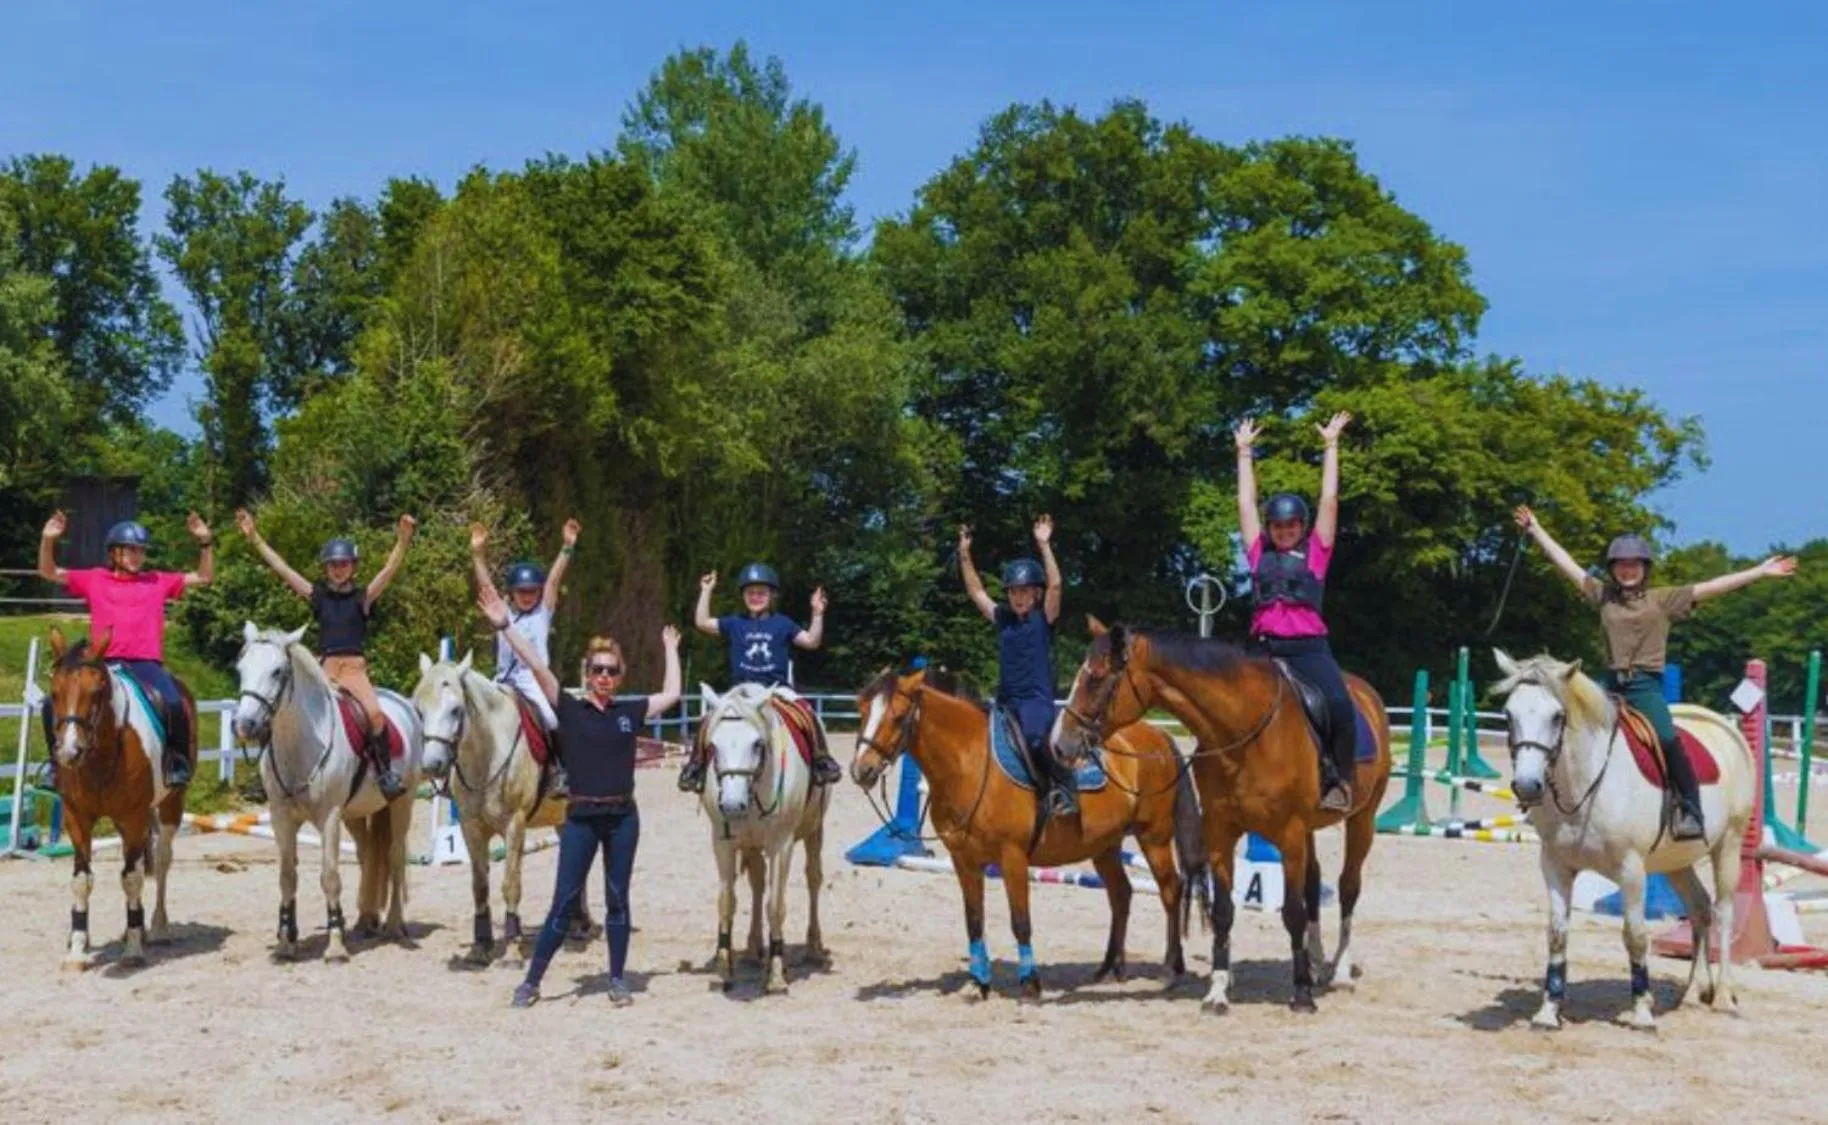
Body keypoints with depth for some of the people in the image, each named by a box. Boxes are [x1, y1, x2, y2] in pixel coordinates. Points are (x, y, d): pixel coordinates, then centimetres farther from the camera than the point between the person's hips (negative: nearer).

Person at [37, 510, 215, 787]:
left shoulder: (159, 581, 15)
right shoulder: (93, 580, 13)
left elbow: (203, 577, 18)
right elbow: (49, 573, 13)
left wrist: (205, 542, 6)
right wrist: (48, 540, -3)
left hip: (147, 664, -1)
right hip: (104, 664, 1)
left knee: (174, 703, -30)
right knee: (54, 703, -15)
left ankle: (179, 761, -7)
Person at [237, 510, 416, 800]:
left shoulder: (363, 597, 6)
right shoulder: (318, 595, 12)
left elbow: (390, 569, -7)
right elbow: (280, 567, 10)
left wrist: (402, 541, -22)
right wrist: (254, 536, 6)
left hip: (355, 668, -3)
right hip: (324, 668, 3)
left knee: (375, 713, -26)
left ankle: (386, 774, -18)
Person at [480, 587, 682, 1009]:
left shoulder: (630, 712, 7)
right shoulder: (570, 709, -1)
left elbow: (671, 694, 17)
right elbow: (536, 666, -8)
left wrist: (670, 650, 24)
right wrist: (505, 626, -15)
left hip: (623, 817, 2)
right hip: (581, 817, -2)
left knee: (617, 900, 9)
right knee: (564, 902, 1)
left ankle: (617, 980, 18)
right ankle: (532, 981, 10)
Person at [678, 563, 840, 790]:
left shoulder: (782, 623, 7)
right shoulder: (735, 623, 8)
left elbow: (812, 641, 5)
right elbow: (702, 623, 5)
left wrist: (817, 614, -6)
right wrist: (706, 592, 3)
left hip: (777, 687, -1)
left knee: (807, 715, -26)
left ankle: (821, 760, -14)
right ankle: (697, 762, -7)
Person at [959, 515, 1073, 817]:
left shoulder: (1044, 619, 0)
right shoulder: (1002, 619, 13)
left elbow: (1054, 585, -14)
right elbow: (975, 591, 17)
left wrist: (1044, 545, -19)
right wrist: (965, 554, 11)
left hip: (1037, 700, -7)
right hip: (1006, 702, 7)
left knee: (1035, 739, -33)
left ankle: (1066, 787, -21)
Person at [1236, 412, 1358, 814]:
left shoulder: (1315, 553, 14)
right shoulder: (1259, 554, 18)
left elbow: (1329, 499, 14)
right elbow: (1246, 501, 23)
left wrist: (1331, 445, 17)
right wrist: (1244, 451, 27)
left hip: (1309, 648, -2)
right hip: (1265, 650, 2)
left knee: (1339, 707, -24)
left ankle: (1337, 779, -6)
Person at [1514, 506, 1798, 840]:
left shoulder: (1664, 599, 3)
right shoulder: (1602, 595, 11)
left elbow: (1711, 587, -2)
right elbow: (1566, 563, 13)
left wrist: (1760, 572, -7)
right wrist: (1535, 528, 14)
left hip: (1646, 686, -4)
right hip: (1612, 683, 4)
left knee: (1668, 741, -22)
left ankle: (1691, 812, -15)